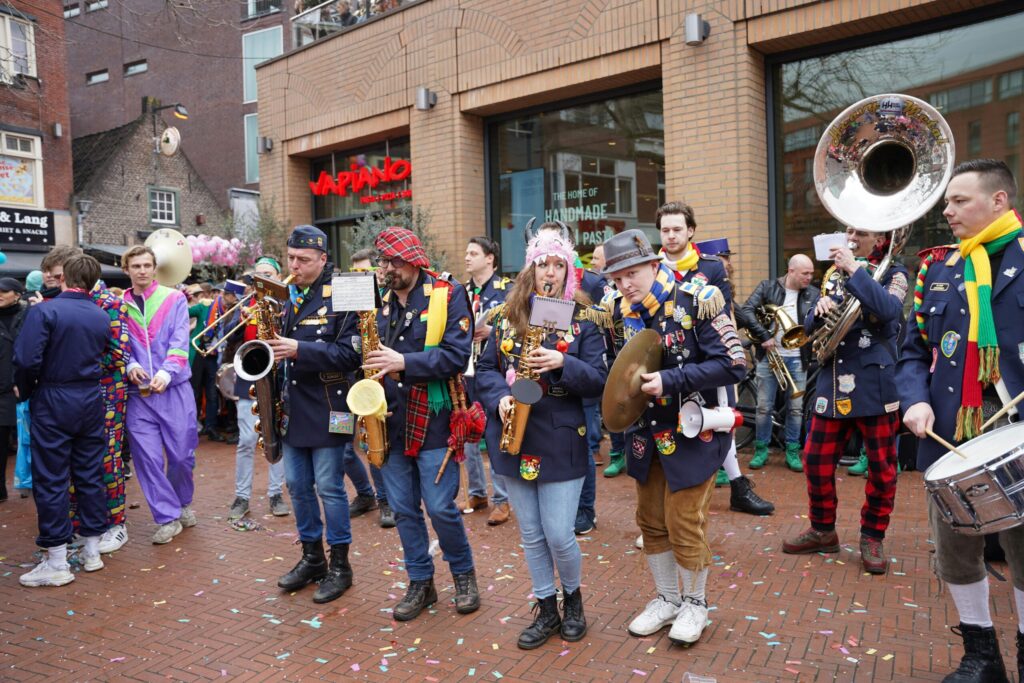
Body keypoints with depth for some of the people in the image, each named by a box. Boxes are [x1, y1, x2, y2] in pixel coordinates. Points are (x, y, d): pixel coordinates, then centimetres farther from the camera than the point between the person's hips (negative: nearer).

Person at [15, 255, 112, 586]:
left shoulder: (43, 311, -13)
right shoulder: (102, 316, 5)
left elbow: (27, 360, -19)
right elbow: (103, 357, 5)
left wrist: (24, 390, -3)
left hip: (53, 401, -5)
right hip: (91, 400, 5)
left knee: (51, 480, 3)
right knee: (90, 475, 12)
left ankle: (57, 563, 7)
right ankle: (92, 550, 21)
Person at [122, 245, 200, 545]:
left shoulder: (174, 299, 2)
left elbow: (180, 342, -6)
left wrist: (167, 372, -21)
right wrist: (129, 365, -14)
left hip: (174, 388, -1)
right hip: (137, 393, 2)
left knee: (181, 454, 4)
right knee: (147, 456, -1)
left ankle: (182, 503, 30)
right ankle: (167, 517, 11)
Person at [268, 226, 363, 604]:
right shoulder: (284, 297, 11)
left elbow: (350, 353, -18)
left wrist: (299, 350, -24)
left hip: (326, 410, -7)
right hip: (290, 409, 7)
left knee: (329, 488, 0)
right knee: (297, 485, 13)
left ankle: (339, 566, 15)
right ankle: (311, 558, 29)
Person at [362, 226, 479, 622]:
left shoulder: (448, 296, -6)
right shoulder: (381, 303, 11)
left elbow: (457, 355, -16)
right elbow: (372, 354, 17)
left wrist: (403, 362, -23)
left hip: (432, 420, -5)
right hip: (391, 421, 6)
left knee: (440, 508, -2)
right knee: (403, 509, 11)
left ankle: (463, 572, 24)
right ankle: (420, 582, 27)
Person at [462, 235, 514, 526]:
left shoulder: (507, 289, -4)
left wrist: (492, 331, -19)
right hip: (464, 372, 6)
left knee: (495, 437, -1)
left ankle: (502, 500, 11)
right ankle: (477, 493, 27)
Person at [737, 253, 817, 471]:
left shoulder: (812, 294, 4)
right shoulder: (767, 287, -2)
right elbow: (746, 311, -11)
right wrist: (764, 336, -16)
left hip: (797, 358, 2)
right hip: (769, 355, -2)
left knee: (796, 408, 8)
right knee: (764, 407, 5)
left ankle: (792, 452, 21)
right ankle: (761, 450, 19)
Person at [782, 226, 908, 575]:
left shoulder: (893, 272, 0)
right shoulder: (834, 274, 13)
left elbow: (889, 310, -22)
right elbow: (811, 326, 11)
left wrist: (855, 270, -20)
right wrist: (820, 309, -10)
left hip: (875, 383, -4)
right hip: (833, 381, 5)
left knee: (882, 467, 4)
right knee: (816, 460, 6)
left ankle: (872, 537, 21)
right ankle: (822, 531, 23)